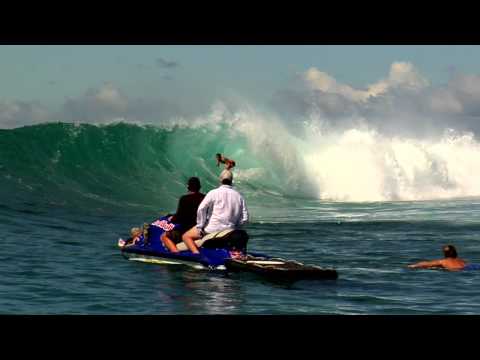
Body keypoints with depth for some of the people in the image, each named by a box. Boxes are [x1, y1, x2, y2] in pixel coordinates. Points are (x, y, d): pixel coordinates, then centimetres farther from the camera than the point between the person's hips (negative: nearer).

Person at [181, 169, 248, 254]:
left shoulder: (213, 193, -2)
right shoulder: (239, 196, 10)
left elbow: (201, 209, -12)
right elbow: (244, 219, 6)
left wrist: (200, 226, -5)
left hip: (212, 228, -4)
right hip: (229, 230, 4)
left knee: (186, 236, 9)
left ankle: (196, 253, -9)